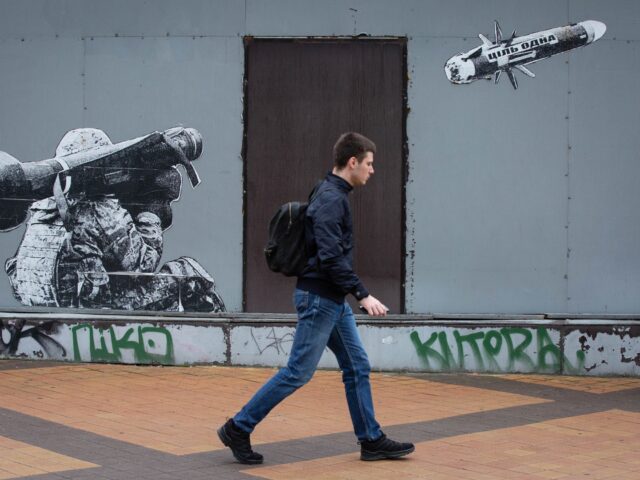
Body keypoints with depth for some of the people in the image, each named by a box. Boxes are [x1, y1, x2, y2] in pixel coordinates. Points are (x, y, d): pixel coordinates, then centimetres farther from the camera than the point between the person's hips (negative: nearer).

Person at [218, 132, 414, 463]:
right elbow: (331, 257, -25)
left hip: (333, 300, 10)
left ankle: (371, 440, 16)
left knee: (357, 367, 10)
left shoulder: (334, 196, 13)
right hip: (319, 299, -10)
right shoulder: (330, 199, -18)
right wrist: (363, 295, -23)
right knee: (298, 372, -5)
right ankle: (238, 429, 3)